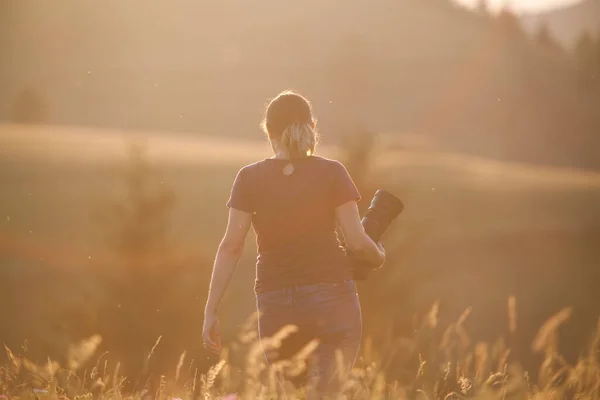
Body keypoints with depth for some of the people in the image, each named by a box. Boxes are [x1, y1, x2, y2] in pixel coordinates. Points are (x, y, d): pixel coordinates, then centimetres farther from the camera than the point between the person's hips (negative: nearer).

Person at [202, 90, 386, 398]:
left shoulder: (249, 179, 1)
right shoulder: (331, 173, -2)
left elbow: (231, 246, -3)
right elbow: (356, 241, -4)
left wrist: (211, 311, -1)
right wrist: (379, 256, 18)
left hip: (275, 303, 2)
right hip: (331, 296, -2)